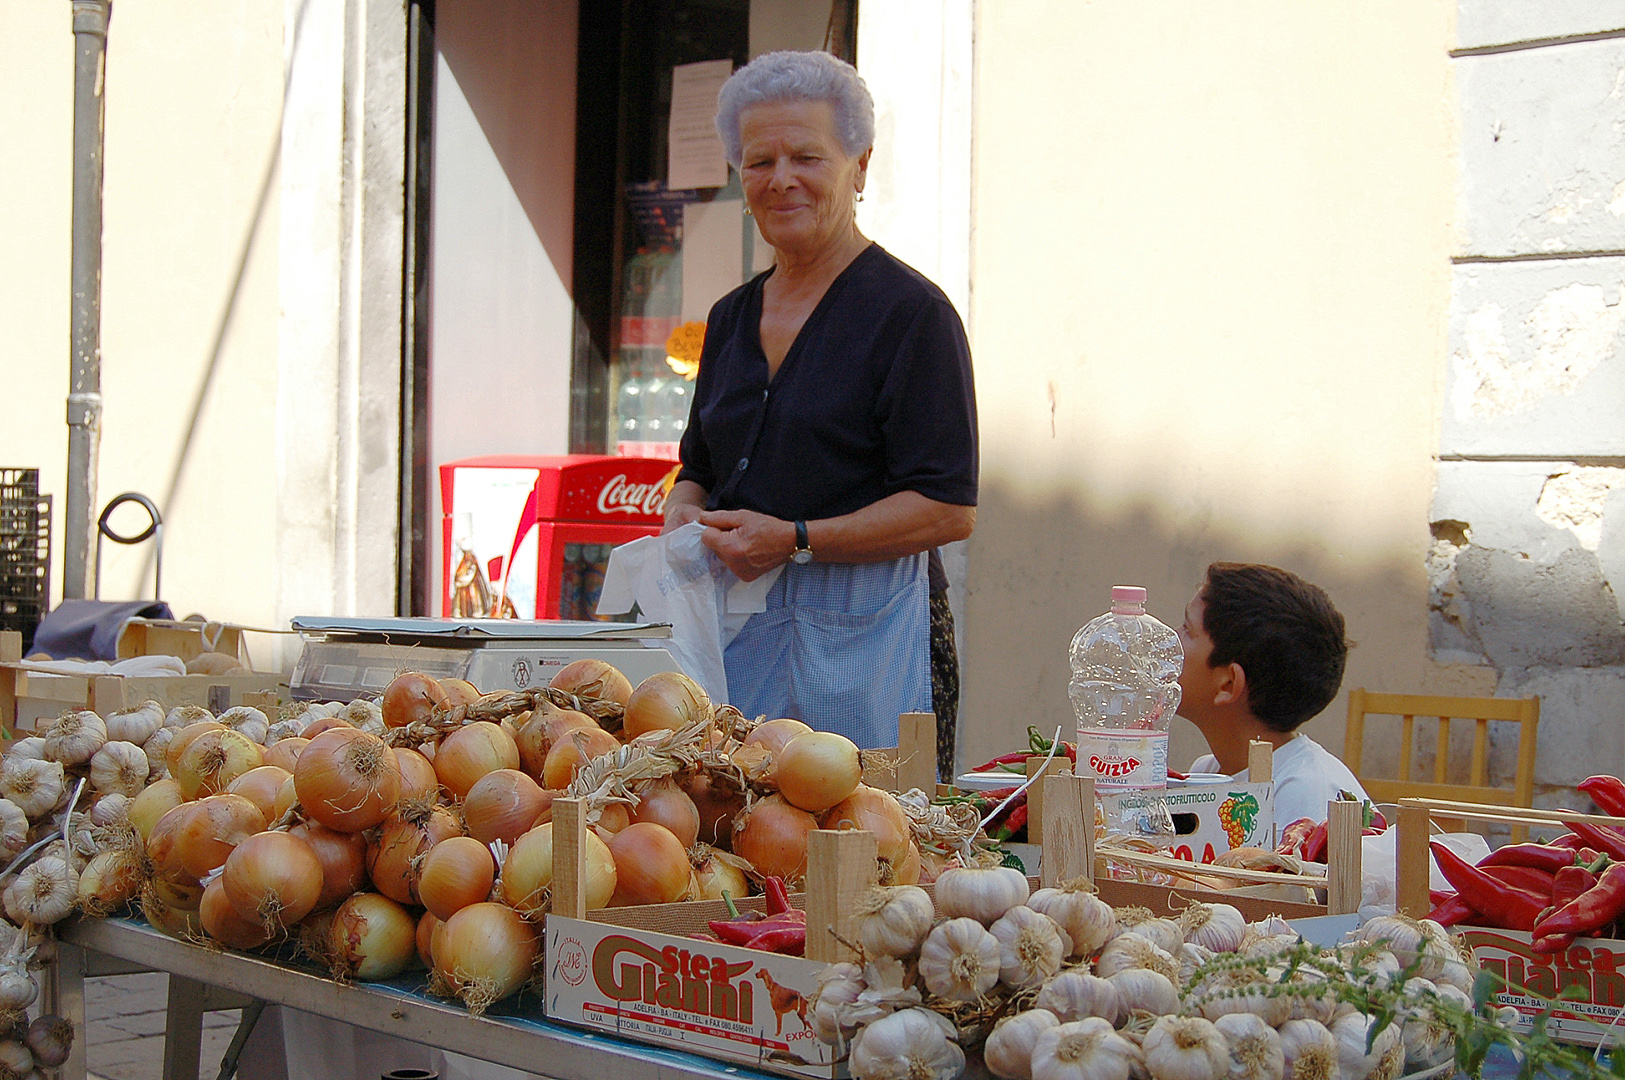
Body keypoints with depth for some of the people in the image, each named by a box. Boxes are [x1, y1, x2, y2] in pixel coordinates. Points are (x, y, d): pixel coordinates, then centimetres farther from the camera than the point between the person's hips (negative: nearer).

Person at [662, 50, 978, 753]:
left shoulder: (910, 312, -6)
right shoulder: (732, 317, 16)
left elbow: (949, 509, -12)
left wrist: (794, 540, -18)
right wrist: (683, 519, 1)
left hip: (852, 636, -6)